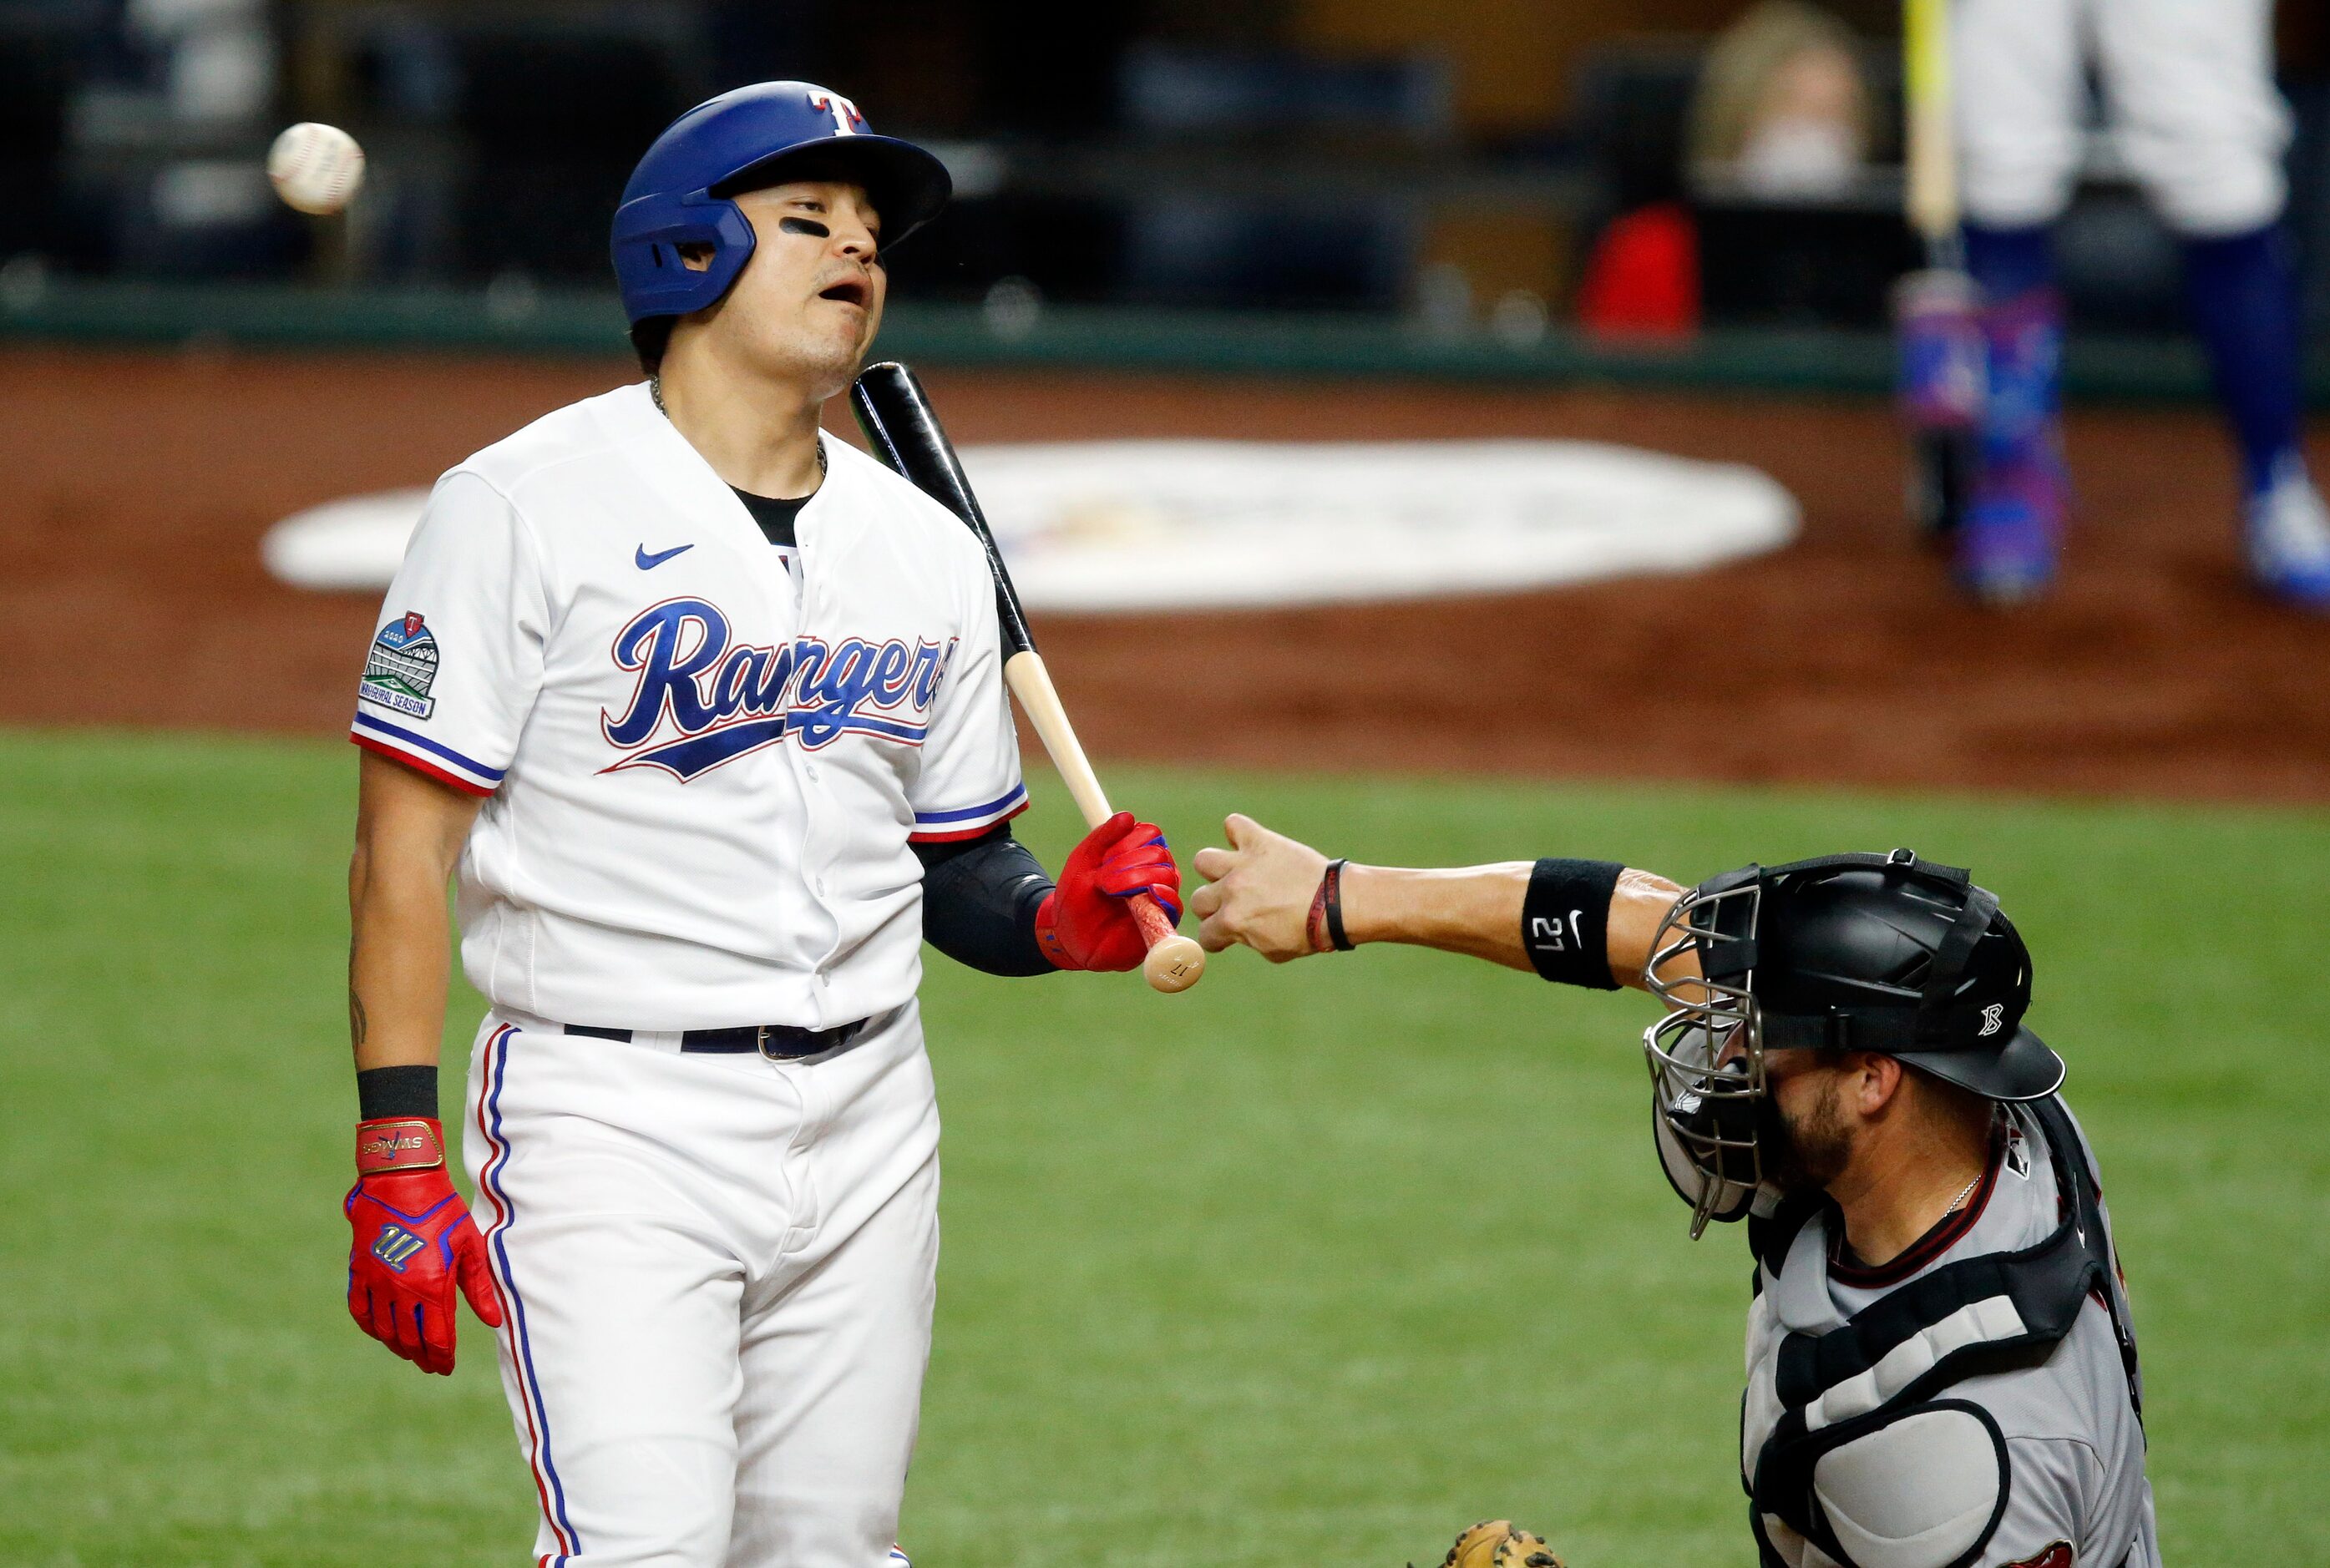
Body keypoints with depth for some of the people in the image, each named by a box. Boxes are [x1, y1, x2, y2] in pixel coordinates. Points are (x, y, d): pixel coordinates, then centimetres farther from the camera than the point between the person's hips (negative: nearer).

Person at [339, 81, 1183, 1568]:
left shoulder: (929, 550, 13)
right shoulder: (530, 507, -6)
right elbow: (405, 849, -9)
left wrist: (1061, 919, -5)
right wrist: (398, 1161, -16)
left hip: (867, 1114, 6)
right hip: (612, 1108, -6)